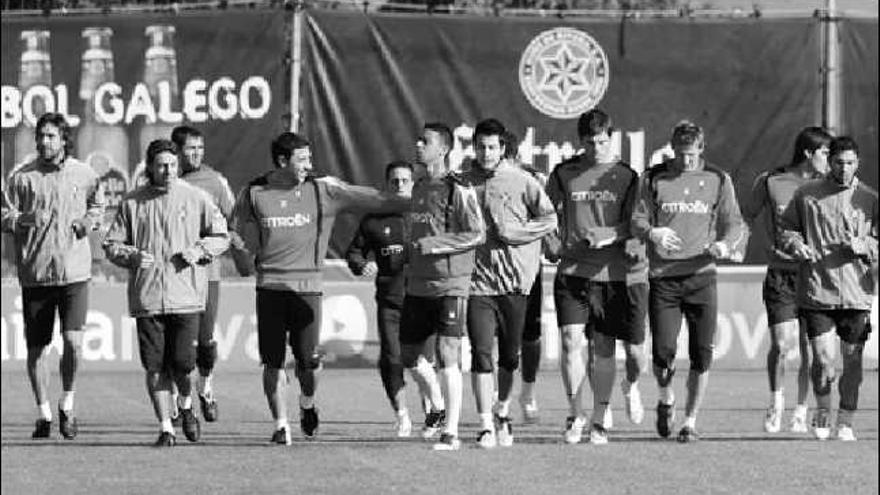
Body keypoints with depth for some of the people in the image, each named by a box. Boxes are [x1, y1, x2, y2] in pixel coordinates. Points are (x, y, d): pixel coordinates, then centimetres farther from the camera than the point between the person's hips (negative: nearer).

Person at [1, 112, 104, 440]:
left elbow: (98, 205, 21)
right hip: (34, 273, 1)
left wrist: (91, 219, 0)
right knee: (36, 347, 5)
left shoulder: (84, 175, 5)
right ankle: (43, 412, 19)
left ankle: (67, 404, 11)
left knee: (73, 341, -12)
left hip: (74, 271, -1)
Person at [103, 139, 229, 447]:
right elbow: (111, 245, 12)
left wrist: (199, 250, -6)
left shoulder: (196, 198, 6)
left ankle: (186, 405, 23)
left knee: (183, 361, -8)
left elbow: (221, 237, 12)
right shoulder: (132, 203, 8)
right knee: (155, 366, -1)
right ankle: (165, 427, 7)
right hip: (146, 297, 1)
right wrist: (133, 255, -8)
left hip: (186, 295, -1)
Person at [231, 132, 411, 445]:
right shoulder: (254, 194, 3)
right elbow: (239, 235, 19)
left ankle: (307, 405, 24)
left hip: (308, 286, 0)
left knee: (308, 360, -7)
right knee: (273, 362, 0)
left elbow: (372, 200, 0)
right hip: (270, 286, 0)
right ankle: (281, 424, 15)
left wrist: (418, 204, -4)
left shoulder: (322, 191, 2)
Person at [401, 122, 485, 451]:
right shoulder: (419, 188, 14)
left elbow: (478, 235, -13)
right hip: (417, 285, 8)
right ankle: (438, 408, 34)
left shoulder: (458, 190, -10)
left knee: (447, 355, -11)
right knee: (410, 356, 11)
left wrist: (434, 245, -19)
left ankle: (451, 432, -8)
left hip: (450, 284, -8)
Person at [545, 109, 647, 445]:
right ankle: (575, 416, -2)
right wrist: (552, 242, -3)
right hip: (572, 271, 1)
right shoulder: (564, 174, 8)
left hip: (615, 274, -1)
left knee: (603, 349, 3)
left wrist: (607, 235, -17)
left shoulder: (626, 176, 3)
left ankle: (600, 419, 22)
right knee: (571, 341, -13)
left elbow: (633, 225, 0)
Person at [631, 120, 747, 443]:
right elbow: (637, 221, 5)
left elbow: (734, 223, 10)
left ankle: (691, 421, 8)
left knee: (701, 354, -3)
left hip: (701, 275, 1)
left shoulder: (718, 180, 8)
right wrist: (652, 232, -18)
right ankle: (666, 399, 24)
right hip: (663, 278, -1)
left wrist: (726, 244, -12)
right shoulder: (653, 179, 6)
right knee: (663, 352, -6)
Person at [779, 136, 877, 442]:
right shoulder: (807, 195, 6)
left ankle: (845, 423, 18)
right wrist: (796, 245, -6)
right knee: (823, 359, -9)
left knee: (852, 359, 5)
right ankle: (822, 411, 16)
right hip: (816, 289, -1)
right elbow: (786, 229, 14)